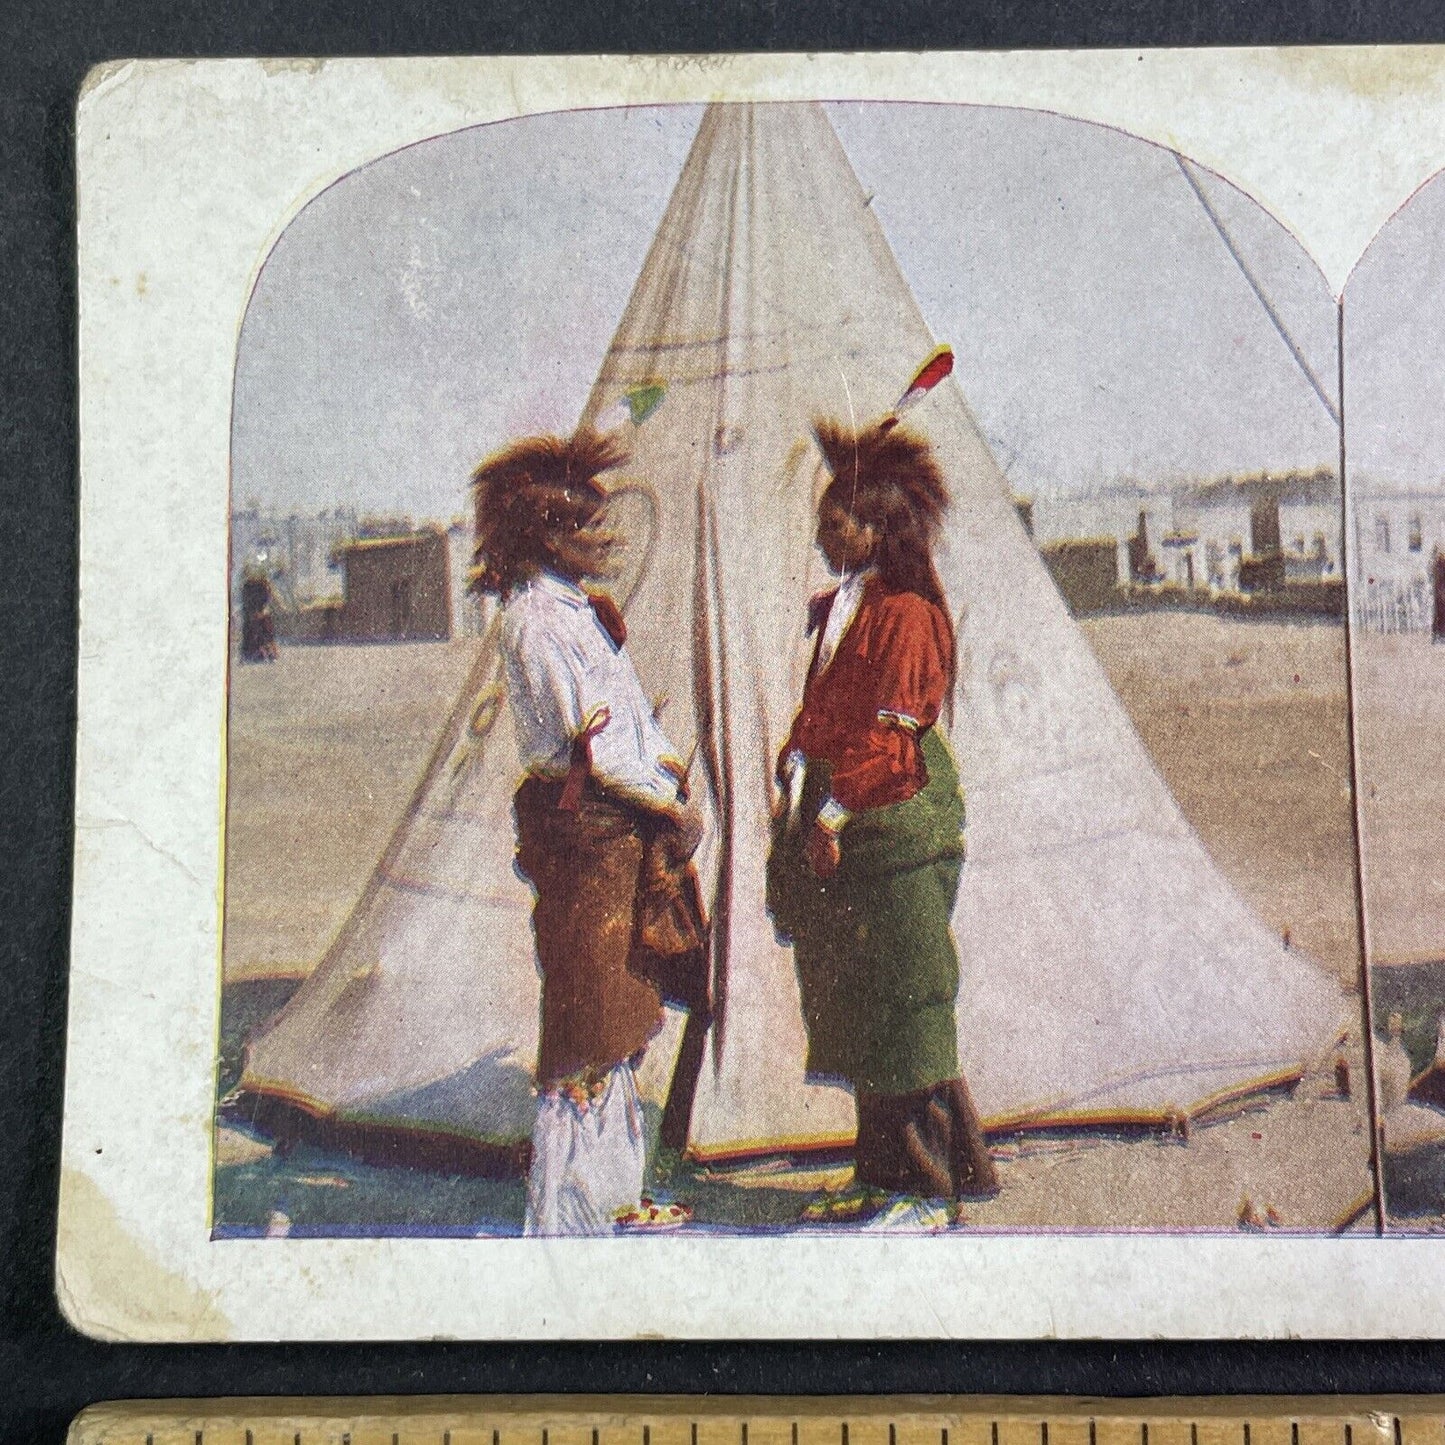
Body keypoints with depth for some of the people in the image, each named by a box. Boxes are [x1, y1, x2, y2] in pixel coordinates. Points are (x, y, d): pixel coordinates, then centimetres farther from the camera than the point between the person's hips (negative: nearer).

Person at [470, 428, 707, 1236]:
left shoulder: (575, 607, 15)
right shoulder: (540, 619, -16)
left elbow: (632, 718, 18)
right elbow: (594, 739, -19)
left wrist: (667, 770, 3)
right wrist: (672, 804, -9)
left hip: (620, 828, 10)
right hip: (586, 833, -10)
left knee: (623, 1017, 16)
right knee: (588, 1025, -3)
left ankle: (612, 1191, 29)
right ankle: (567, 1214, 8)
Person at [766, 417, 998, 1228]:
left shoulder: (906, 613, -12)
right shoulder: (840, 608, 16)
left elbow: (889, 734, -16)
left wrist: (834, 815, -16)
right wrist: (797, 790, 9)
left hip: (895, 826, -9)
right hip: (841, 827, 9)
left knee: (901, 1007, -3)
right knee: (853, 1006, 13)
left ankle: (933, 1188, 9)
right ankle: (890, 1179, 23)